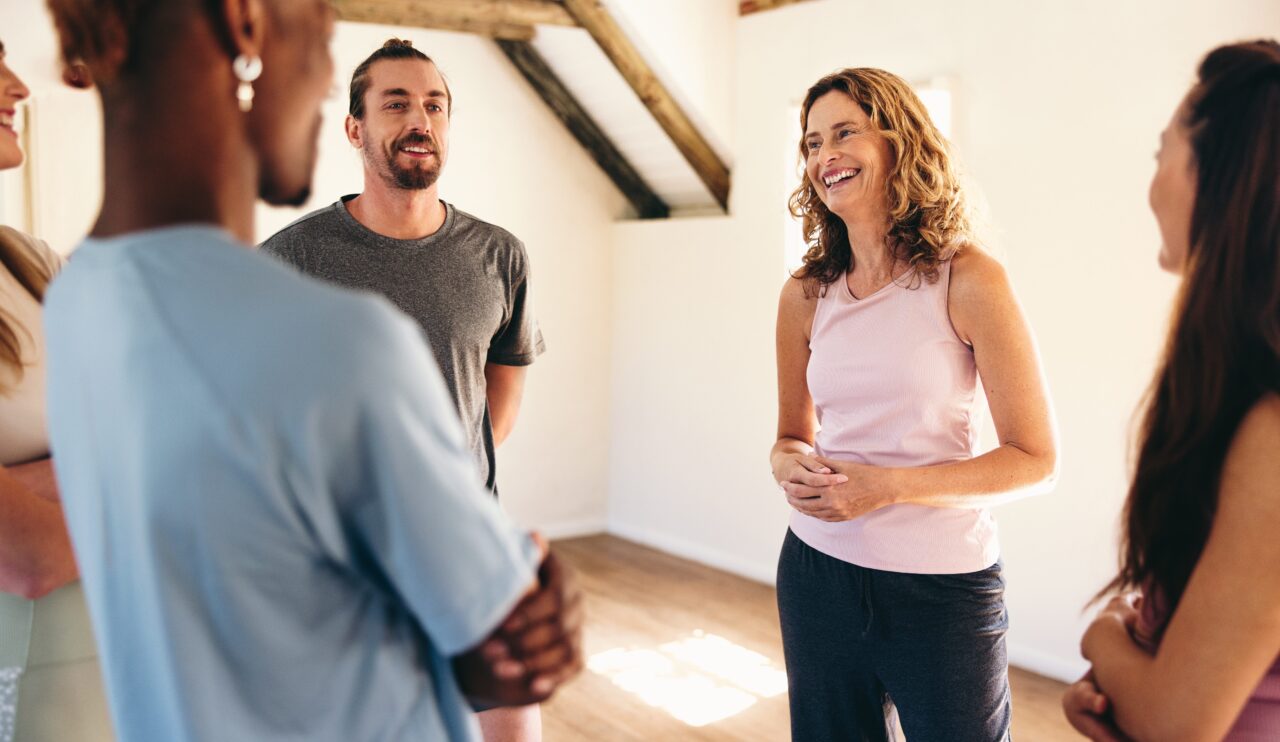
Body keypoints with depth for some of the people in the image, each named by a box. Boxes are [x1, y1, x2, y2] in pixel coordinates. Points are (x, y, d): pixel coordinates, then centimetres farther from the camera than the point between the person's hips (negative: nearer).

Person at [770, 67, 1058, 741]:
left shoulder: (968, 280, -11)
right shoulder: (805, 294, 1)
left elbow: (1035, 460, -10)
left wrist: (887, 485, -20)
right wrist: (789, 466, -11)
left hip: (942, 584, -3)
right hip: (818, 570, 4)